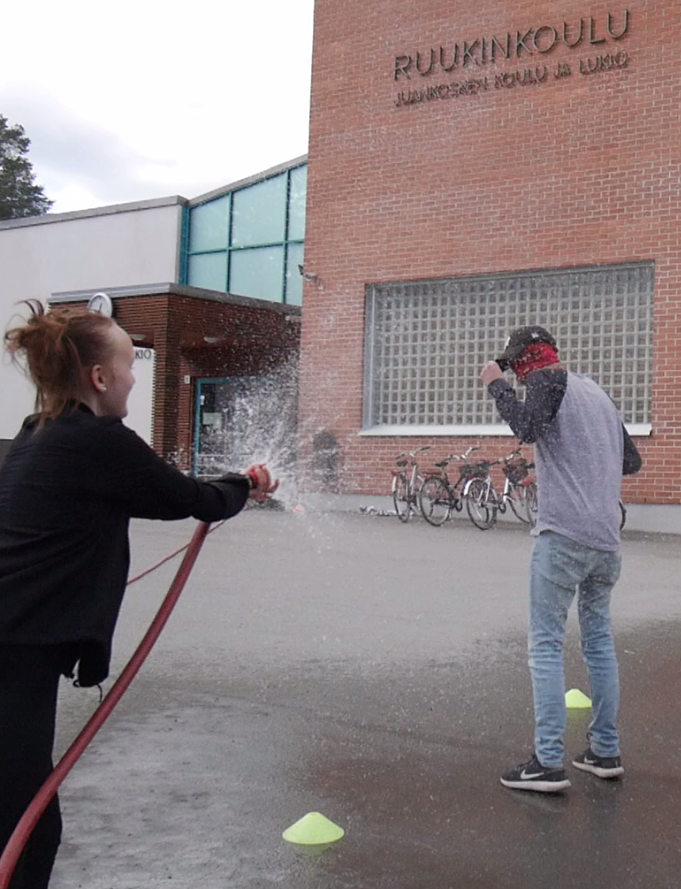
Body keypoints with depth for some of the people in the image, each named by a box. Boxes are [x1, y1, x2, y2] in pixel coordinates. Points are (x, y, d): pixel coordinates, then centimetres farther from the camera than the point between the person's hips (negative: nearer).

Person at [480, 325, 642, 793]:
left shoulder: (547, 379, 0)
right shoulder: (597, 391, 21)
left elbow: (527, 428, -19)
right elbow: (632, 461, 24)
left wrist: (497, 385, -6)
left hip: (564, 535, -7)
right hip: (608, 539, 7)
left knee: (546, 645, -4)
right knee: (599, 639, 16)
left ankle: (549, 763, -6)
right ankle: (606, 752, 20)